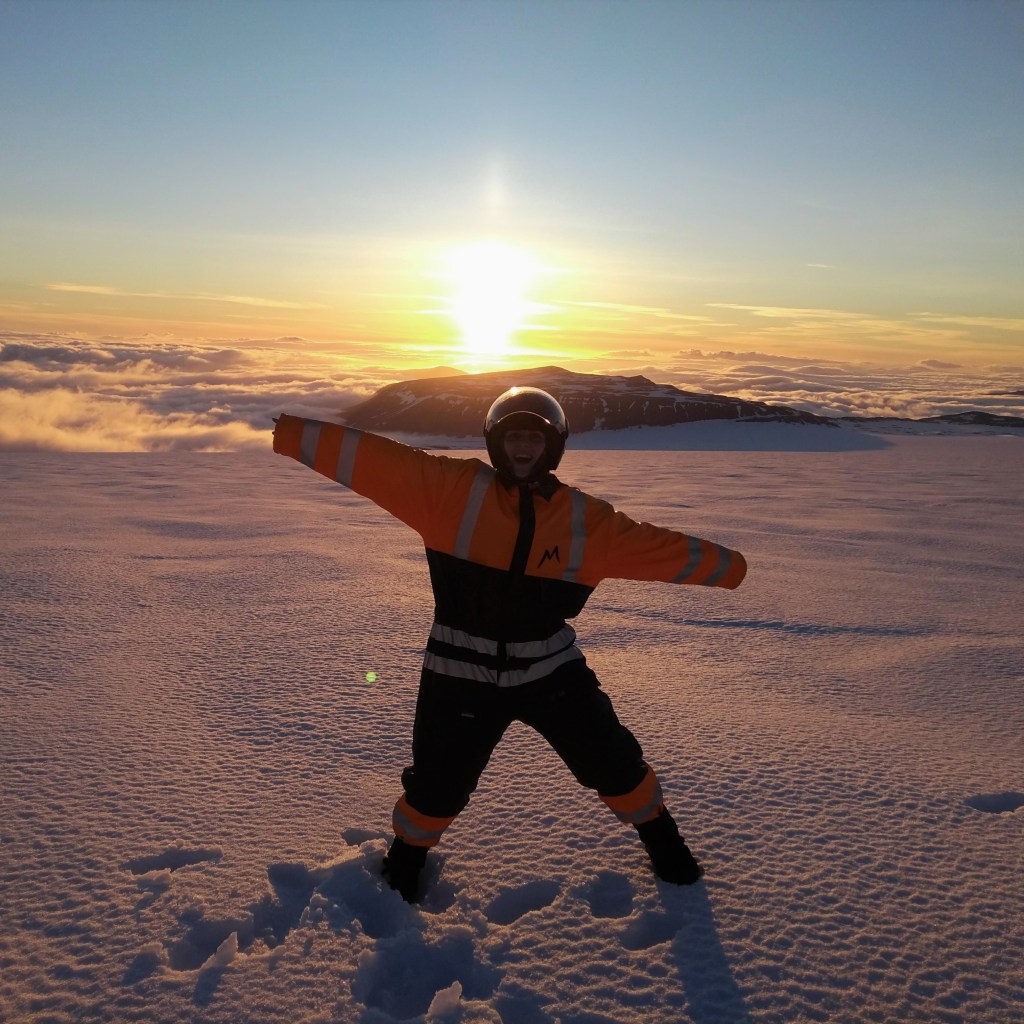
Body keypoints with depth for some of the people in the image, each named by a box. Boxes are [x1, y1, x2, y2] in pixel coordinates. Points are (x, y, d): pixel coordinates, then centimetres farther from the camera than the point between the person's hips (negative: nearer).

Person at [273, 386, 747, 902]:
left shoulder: (586, 519, -6)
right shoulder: (451, 489, -12)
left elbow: (655, 545, 3)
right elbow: (373, 459, -17)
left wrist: (725, 566, 7)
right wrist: (291, 434, -22)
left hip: (552, 670, 2)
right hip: (462, 677, -1)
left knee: (615, 766, 14)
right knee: (437, 789, 12)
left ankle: (664, 846, 46)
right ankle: (404, 861, 47)